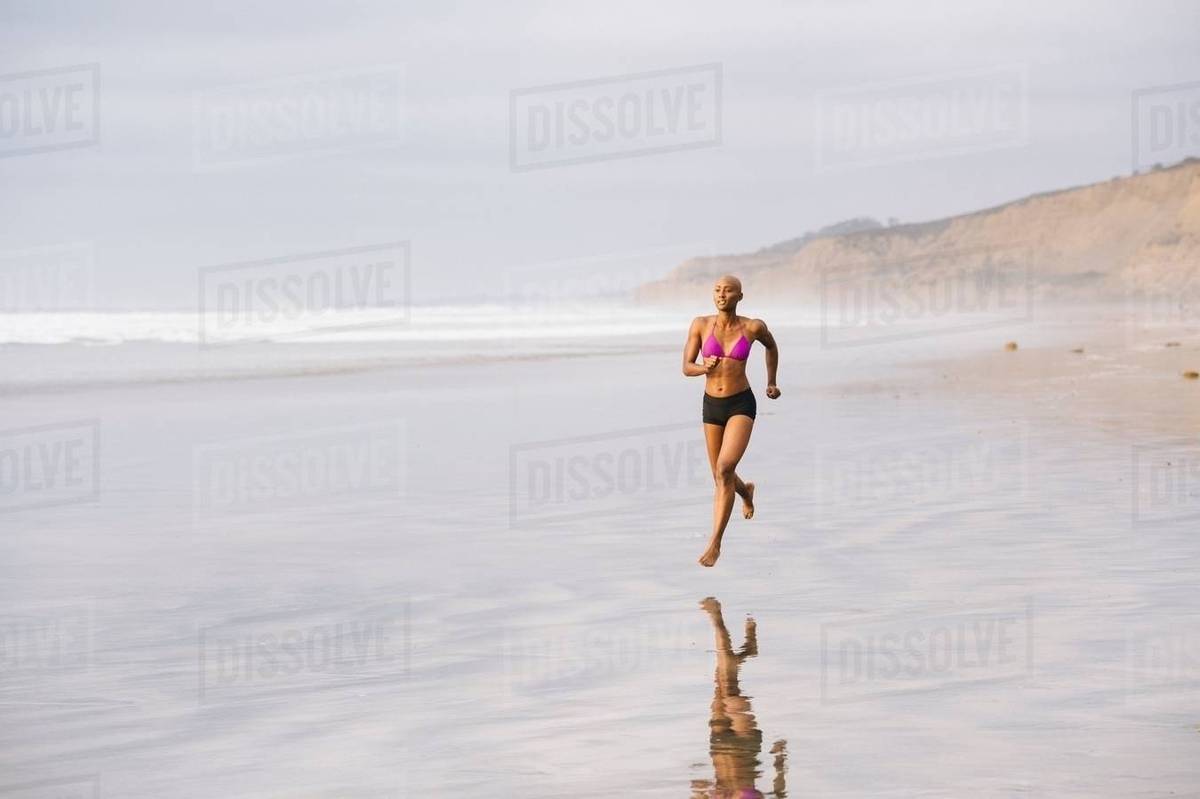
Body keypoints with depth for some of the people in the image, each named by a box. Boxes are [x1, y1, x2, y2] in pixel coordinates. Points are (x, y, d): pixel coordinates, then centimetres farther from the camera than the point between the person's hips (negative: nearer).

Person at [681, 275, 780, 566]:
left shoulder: (753, 326, -8)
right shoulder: (700, 324, -6)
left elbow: (771, 346, 15)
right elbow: (686, 368, -4)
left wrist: (771, 383, 22)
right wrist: (705, 368, -26)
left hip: (741, 405, -3)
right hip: (712, 406, 3)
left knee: (724, 469, -24)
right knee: (721, 476, 18)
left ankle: (715, 543, -19)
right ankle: (746, 490, 58)